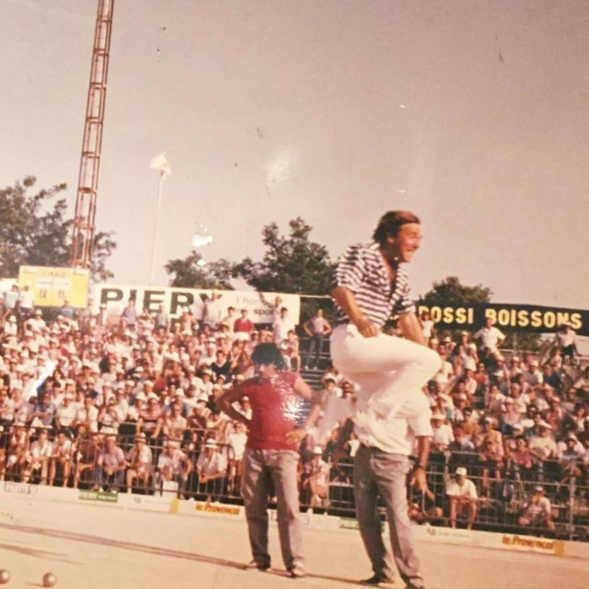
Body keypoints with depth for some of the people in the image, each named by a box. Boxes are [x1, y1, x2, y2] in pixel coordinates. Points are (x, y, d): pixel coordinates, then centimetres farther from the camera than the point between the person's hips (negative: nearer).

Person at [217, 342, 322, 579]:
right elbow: (223, 401, 21)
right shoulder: (250, 384, 9)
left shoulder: (291, 380, 2)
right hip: (254, 450, 4)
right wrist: (245, 420, 9)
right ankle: (260, 556, 15)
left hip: (283, 450, -4)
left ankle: (294, 561, -8)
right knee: (254, 507, 6)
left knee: (288, 507, -9)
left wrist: (304, 429, -3)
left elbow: (317, 402, 6)